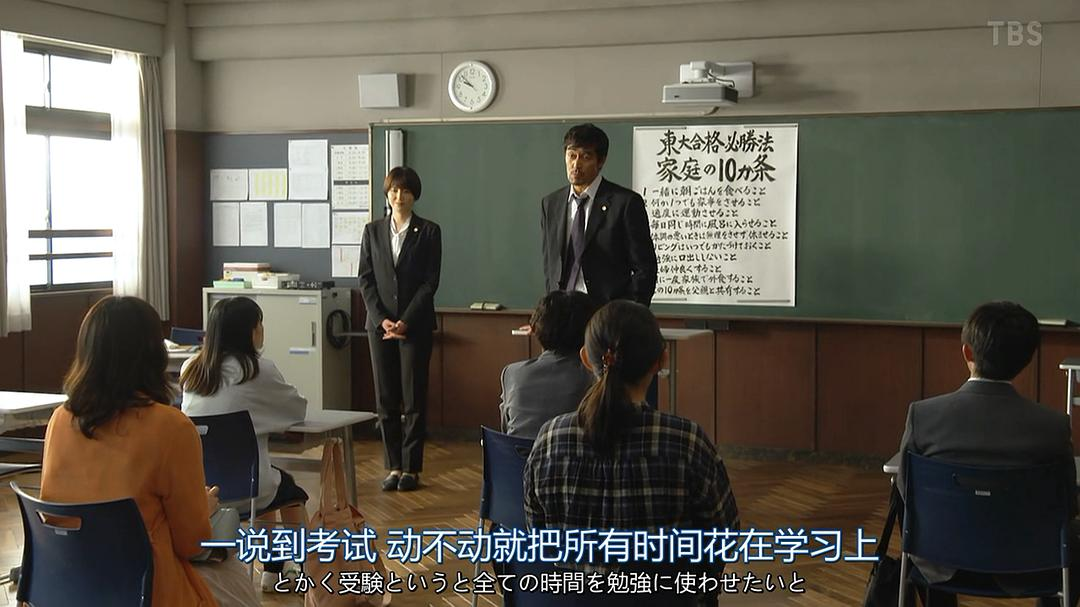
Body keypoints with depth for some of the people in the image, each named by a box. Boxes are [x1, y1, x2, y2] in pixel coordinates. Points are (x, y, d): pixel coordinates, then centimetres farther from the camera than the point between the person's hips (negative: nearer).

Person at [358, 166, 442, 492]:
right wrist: (381, 319, -7)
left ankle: (411, 468, 7)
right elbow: (365, 279, 5)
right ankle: (393, 466, 12)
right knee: (385, 399, 4)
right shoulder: (373, 231, 8)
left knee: (414, 398, 0)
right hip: (380, 323, 3)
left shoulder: (428, 231, 0)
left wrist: (405, 321, -11)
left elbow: (430, 281, -4)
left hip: (416, 325, -2)